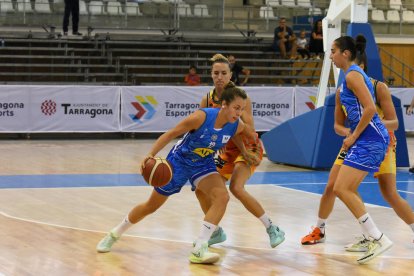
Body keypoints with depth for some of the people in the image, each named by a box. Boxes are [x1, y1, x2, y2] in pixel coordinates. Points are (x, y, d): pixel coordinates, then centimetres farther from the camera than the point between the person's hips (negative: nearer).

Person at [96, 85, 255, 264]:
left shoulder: (237, 127, -18)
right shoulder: (202, 117, -32)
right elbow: (171, 134, -25)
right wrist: (151, 154, -34)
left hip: (203, 165, 3)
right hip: (179, 161, -3)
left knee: (222, 196, -25)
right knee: (151, 206, 9)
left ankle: (199, 249, -24)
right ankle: (113, 235, 34)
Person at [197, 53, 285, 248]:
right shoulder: (207, 100, -2)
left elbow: (249, 129, -22)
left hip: (248, 147, -6)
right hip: (228, 150, 6)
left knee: (236, 188, -29)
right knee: (202, 190, 1)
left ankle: (273, 230, -19)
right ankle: (217, 232, 23)